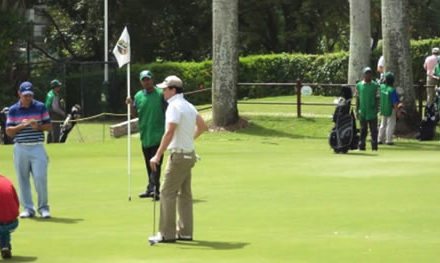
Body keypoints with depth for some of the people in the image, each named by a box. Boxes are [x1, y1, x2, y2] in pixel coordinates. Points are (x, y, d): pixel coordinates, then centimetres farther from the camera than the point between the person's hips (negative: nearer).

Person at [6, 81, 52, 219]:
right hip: (20, 149, 1)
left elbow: (49, 126, 7)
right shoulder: (13, 110, 5)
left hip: (37, 147, -1)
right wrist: (22, 125, -14)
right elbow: (9, 131, 2)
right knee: (23, 179, 3)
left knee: (40, 177, -10)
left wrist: (38, 126, -13)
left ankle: (43, 207, 2)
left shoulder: (40, 107, 5)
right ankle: (28, 208, 12)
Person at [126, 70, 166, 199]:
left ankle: (154, 188, -15)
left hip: (158, 134, -5)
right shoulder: (138, 95, 8)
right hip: (145, 135, 5)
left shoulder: (160, 94, -4)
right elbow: (135, 114, 10)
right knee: (149, 164, 13)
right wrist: (131, 104, -9)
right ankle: (151, 189, 21)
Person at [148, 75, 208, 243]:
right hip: (189, 154, 9)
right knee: (184, 194, 12)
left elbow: (169, 133, -26)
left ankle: (166, 234, -6)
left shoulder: (174, 107, -16)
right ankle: (185, 232, 14)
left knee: (167, 193, -5)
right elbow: (203, 126, 22)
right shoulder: (188, 106, 12)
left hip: (178, 155, -9)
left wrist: (158, 156, -27)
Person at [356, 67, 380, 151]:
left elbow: (377, 98, 4)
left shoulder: (375, 85, 3)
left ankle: (374, 146, 1)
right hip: (362, 112, 1)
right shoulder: (359, 85, 7)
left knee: (374, 130, -1)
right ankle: (361, 145, 10)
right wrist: (357, 110, 7)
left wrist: (376, 109, -3)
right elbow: (358, 99, 11)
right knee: (363, 130, 7)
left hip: (372, 112, -1)